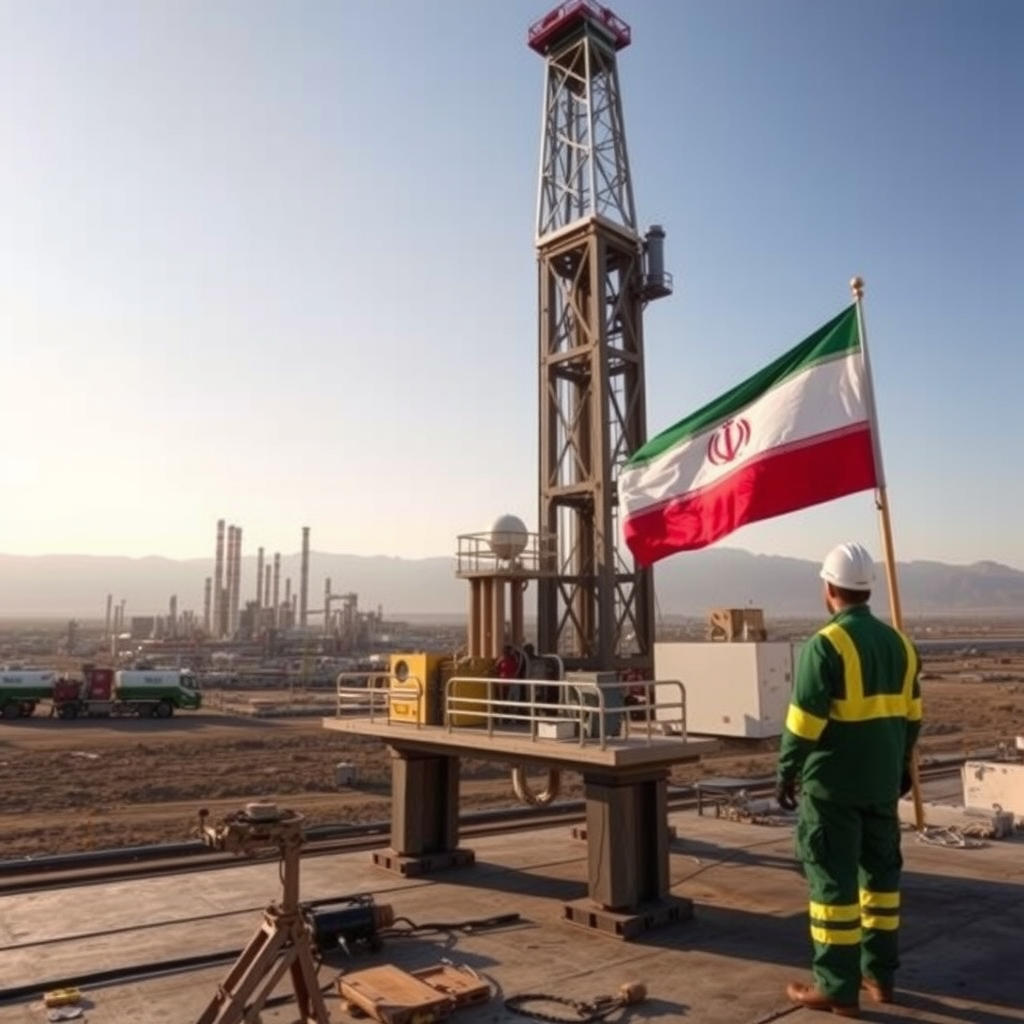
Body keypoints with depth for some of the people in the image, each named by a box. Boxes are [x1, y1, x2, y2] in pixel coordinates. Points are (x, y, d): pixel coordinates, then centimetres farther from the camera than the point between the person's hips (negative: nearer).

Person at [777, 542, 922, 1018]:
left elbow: (804, 721, -18)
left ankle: (838, 988, 8)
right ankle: (880, 974, 27)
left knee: (833, 880, 1)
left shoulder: (825, 644, -17)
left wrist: (786, 772, -6)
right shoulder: (898, 642, 6)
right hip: (882, 781, 7)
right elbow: (911, 715, 14)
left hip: (832, 784, -7)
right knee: (880, 872, 17)